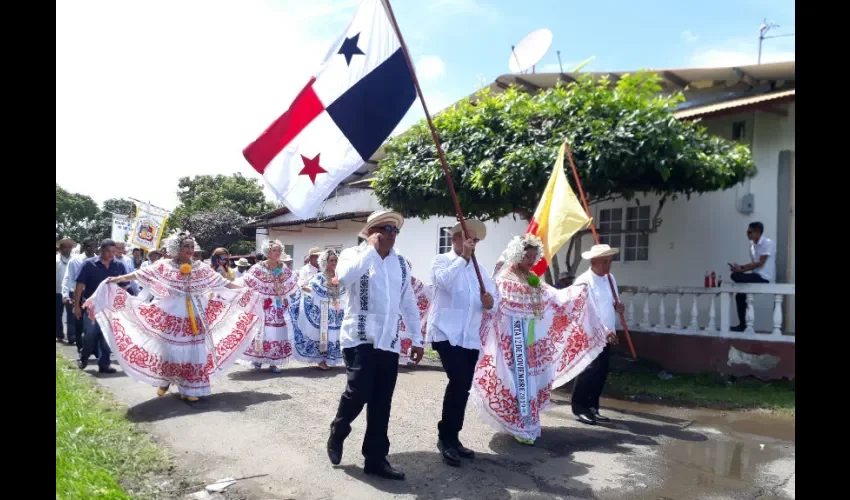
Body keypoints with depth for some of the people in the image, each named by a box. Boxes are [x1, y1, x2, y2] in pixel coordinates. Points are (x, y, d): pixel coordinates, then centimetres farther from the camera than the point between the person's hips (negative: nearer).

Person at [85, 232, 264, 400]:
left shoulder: (201, 268, 4)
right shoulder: (165, 265, 0)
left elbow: (222, 282, 5)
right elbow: (143, 273, -6)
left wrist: (245, 291, 4)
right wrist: (119, 278, -17)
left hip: (195, 315, 2)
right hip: (172, 314, -2)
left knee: (193, 349, 2)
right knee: (170, 347, 4)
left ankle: (190, 388, 12)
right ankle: (164, 381, 27)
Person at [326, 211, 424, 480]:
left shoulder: (401, 262, 12)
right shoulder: (354, 254, -2)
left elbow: (408, 302, 16)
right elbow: (344, 277, -26)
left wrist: (416, 339, 13)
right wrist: (372, 249, -17)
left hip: (389, 343, 5)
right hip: (359, 339, -5)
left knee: (381, 403, 6)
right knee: (358, 392, -12)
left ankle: (376, 458, 19)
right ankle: (337, 434, 19)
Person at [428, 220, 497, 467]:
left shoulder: (477, 267, 20)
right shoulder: (442, 260, 3)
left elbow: (492, 294, 11)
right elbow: (445, 281, -20)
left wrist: (490, 302, -10)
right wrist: (463, 257, -19)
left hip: (470, 336, 6)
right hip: (447, 333, -6)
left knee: (463, 386, 8)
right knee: (459, 382, -19)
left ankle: (452, 437, 21)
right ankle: (446, 437, -5)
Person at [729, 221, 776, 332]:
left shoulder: (768, 243, -14)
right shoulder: (752, 245, 12)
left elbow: (760, 263, -18)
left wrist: (741, 270, -18)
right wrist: (740, 267, -3)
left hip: (764, 277, -9)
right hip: (757, 276, 9)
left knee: (735, 276, -22)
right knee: (740, 296, 8)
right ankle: (742, 325, 15)